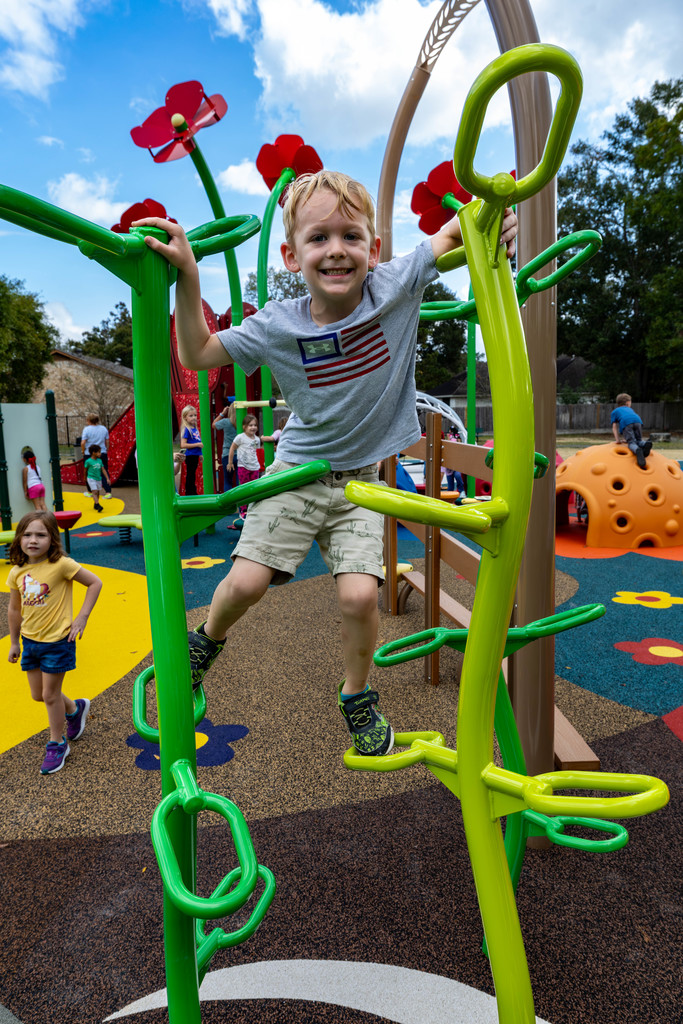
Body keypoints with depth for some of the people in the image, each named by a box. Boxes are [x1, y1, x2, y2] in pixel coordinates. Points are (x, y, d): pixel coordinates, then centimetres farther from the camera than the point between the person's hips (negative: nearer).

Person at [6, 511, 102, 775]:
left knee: (50, 695, 5)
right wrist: (14, 642, 15)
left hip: (58, 641, -6)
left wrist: (82, 617, -15)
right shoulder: (17, 572, -3)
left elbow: (95, 582, -13)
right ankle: (75, 709, 44)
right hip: (30, 641, 6)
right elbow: (15, 609, 9)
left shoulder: (61, 565, -20)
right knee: (38, 694, 16)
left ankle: (57, 745, 27)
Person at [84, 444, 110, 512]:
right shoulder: (88, 461, -11)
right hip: (91, 479, -6)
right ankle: (98, 505, -25)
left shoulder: (99, 461, 4)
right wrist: (85, 478, 15)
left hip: (98, 479, 6)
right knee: (94, 492, -16)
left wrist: (107, 478, 0)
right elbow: (85, 470, 3)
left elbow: (103, 470, 5)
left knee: (98, 493, 12)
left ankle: (95, 505, 27)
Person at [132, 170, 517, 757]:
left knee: (360, 594, -11)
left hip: (361, 479, 0)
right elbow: (197, 356, -2)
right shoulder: (276, 325, -12)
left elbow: (451, 233, 3)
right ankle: (206, 641, 30)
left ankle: (357, 695, 20)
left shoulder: (395, 287, -12)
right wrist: (187, 278, -14)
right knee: (246, 582, -8)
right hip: (298, 471, 0)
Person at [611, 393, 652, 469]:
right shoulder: (630, 409, 43)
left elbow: (614, 427, 23)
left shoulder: (614, 411, 33)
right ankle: (645, 444, -24)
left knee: (631, 442, -11)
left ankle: (637, 450, -47)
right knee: (639, 440, 14)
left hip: (625, 423, -3)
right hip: (638, 420, 3)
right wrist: (628, 438, 49)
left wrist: (617, 440, 19)